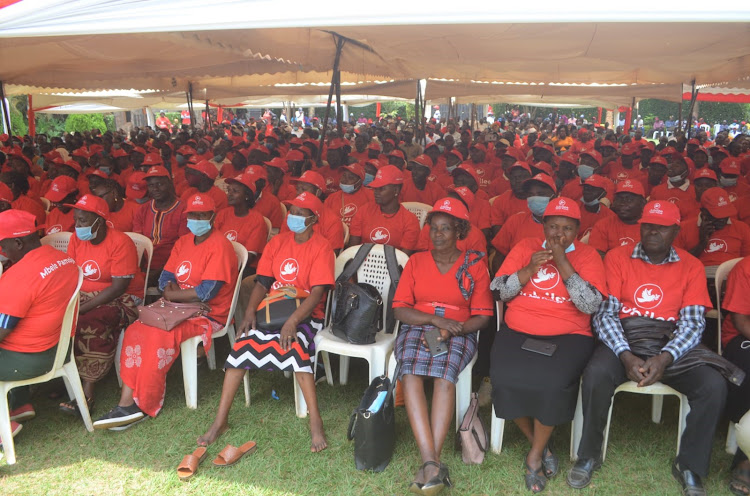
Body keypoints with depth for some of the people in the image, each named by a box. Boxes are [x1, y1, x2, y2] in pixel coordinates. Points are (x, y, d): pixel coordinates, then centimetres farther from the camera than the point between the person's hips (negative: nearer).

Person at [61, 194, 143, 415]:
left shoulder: (121, 242, -16)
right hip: (84, 295, 6)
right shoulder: (76, 239, 6)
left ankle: (87, 392, -27)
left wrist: (82, 309, -24)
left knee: (92, 323, -33)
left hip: (121, 299, -6)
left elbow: (118, 287, -20)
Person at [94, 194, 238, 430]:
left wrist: (172, 294, -7)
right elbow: (165, 278, 11)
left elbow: (206, 293, -18)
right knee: (135, 330, -14)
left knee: (160, 336, -28)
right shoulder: (183, 242, 14)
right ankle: (127, 400, -17)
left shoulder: (219, 246, -12)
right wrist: (173, 291, -12)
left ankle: (143, 406, -16)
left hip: (207, 314, -8)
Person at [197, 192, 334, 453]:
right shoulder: (277, 242, 12)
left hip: (305, 314, -4)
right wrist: (250, 311, -9)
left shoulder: (321, 247, -5)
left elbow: (318, 292, -15)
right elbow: (262, 282, 9)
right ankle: (220, 420, -9)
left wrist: (293, 320, -27)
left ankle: (315, 422, -26)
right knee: (243, 344, -18)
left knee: (294, 345, -34)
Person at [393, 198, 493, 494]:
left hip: (458, 333, -1)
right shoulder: (416, 261, 11)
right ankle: (432, 463, -37)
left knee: (444, 374, -34)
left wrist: (451, 329, -15)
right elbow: (399, 309, 3)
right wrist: (435, 319, -13)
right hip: (417, 328, 1)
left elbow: (482, 316, 3)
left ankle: (429, 464, -33)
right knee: (411, 373, -32)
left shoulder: (475, 264, 7)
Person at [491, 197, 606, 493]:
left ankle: (535, 455, -3)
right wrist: (530, 268, -11)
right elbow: (499, 291, 3)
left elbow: (591, 306, -10)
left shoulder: (587, 256, 4)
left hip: (567, 336, -2)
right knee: (505, 379, -25)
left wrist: (562, 262, -14)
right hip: (518, 332, 2)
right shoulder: (525, 247, 10)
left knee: (553, 383, -30)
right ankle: (539, 444, 3)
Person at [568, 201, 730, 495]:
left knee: (714, 385, -24)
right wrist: (626, 356, -19)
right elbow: (605, 313, -3)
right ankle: (589, 456, -6)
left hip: (671, 342, 2)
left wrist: (664, 358, -19)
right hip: (623, 338, -1)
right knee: (596, 375, -31)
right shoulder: (617, 258, 3)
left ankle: (689, 466, 1)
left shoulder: (691, 267, 7)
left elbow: (692, 322, -1)